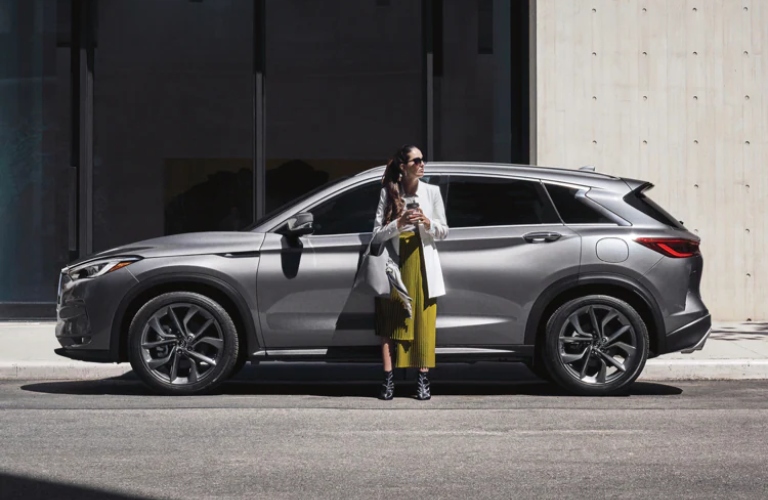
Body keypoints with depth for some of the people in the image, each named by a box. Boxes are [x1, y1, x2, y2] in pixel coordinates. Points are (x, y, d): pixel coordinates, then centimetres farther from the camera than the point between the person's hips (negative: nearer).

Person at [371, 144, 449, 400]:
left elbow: (443, 231, 7)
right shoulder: (388, 193, 1)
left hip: (422, 265, 0)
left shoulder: (432, 192, 3)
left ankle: (423, 379, 3)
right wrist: (399, 223, -19)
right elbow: (377, 235, -2)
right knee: (389, 323, -2)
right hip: (396, 264, 0)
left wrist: (427, 223, -14)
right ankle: (388, 379, 0)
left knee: (424, 323, -1)